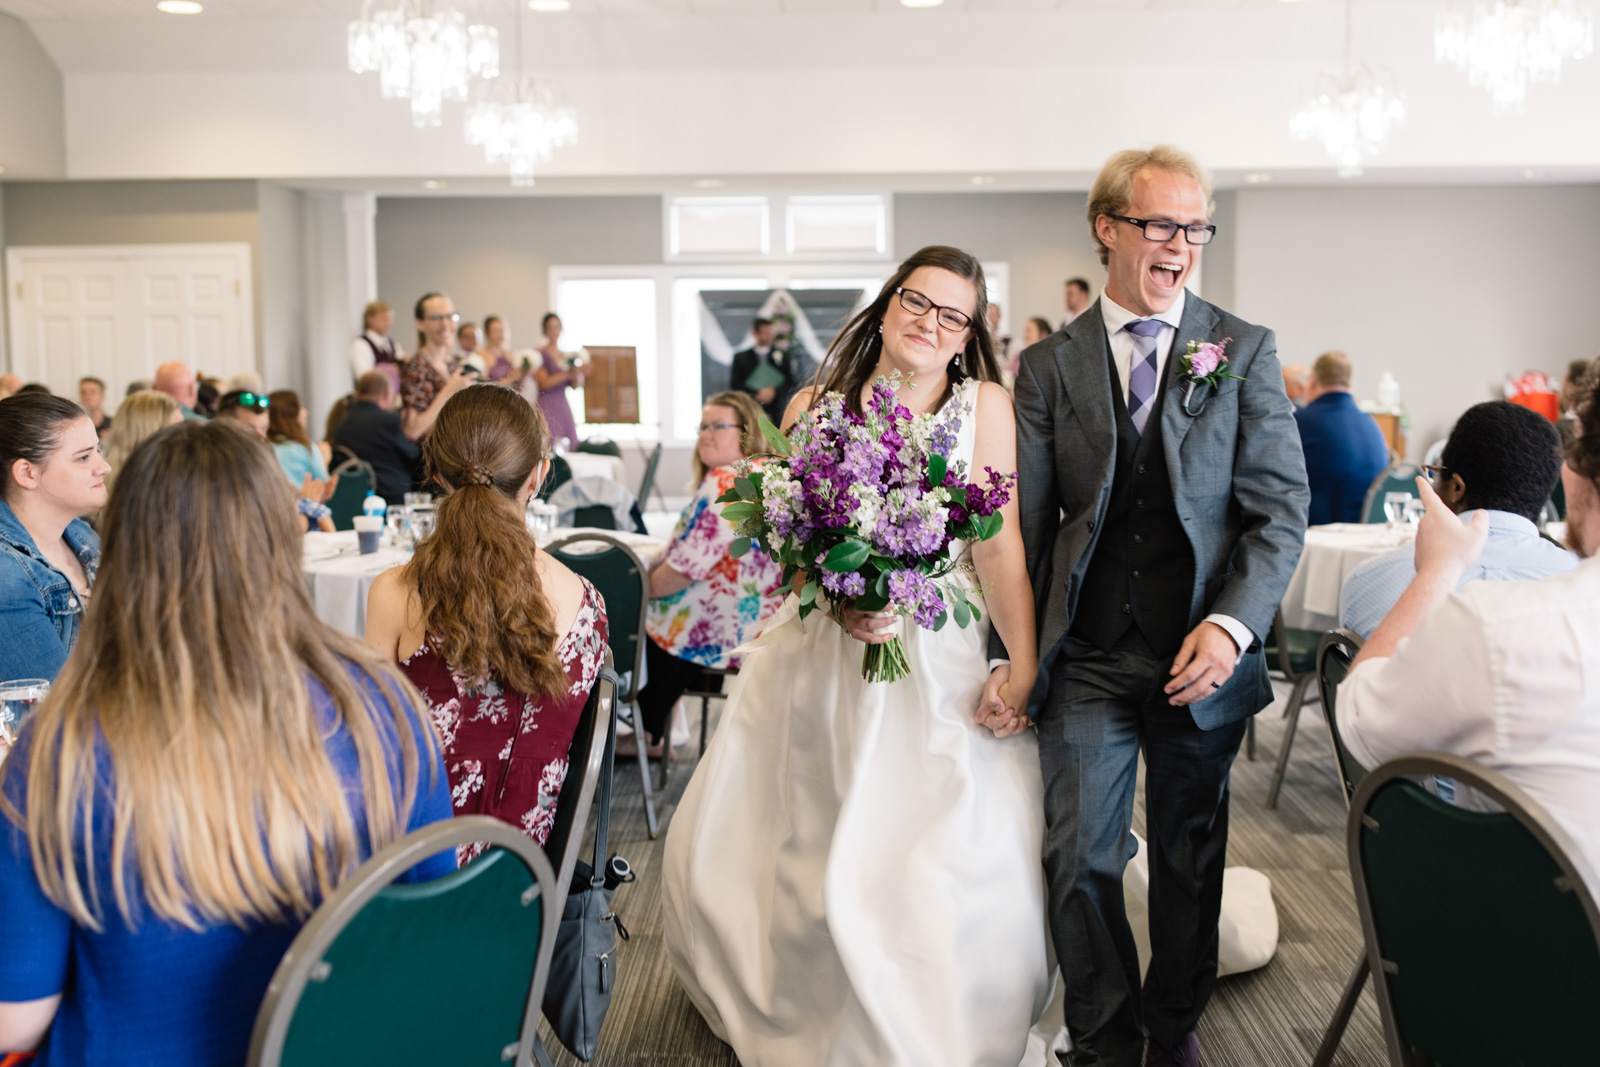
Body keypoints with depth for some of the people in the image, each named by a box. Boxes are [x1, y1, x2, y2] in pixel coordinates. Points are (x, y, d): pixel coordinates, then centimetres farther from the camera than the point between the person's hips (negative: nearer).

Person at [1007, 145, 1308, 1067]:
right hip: (1087, 657, 0)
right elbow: (1024, 526, 2)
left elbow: (1281, 507, -3)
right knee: (1082, 860, 2)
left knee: (1192, 857, 16)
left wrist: (1233, 624, -17)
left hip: (1202, 656, 0)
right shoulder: (1049, 367, 3)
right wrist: (1010, 656, -3)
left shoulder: (1246, 350, 1)